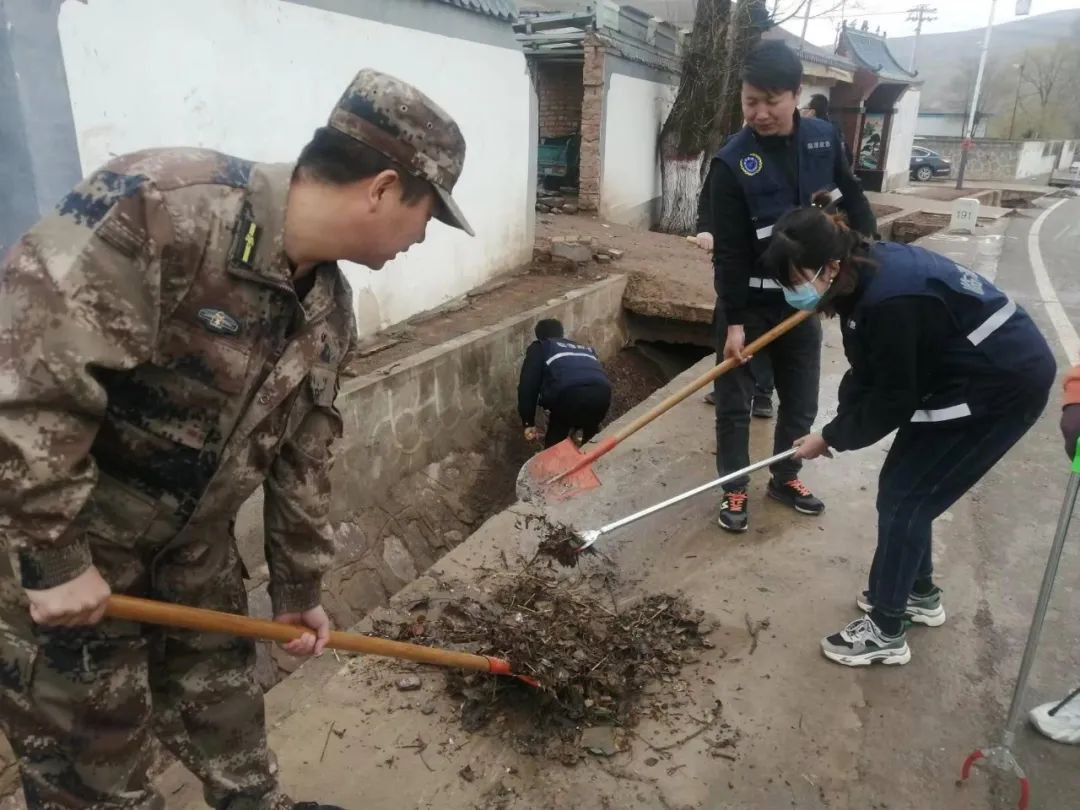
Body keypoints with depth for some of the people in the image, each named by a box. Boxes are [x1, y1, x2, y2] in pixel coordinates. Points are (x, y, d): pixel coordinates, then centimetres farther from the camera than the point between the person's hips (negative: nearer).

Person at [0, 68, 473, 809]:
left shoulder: (330, 310, -4)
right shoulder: (159, 206, -29)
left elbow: (302, 459, 5)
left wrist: (299, 590, 12)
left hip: (192, 538, 7)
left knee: (221, 684, 22)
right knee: (93, 750, 11)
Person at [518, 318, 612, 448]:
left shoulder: (539, 348, 26)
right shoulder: (586, 348, 40)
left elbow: (528, 385, 13)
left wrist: (528, 423, 15)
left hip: (569, 393, -4)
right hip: (602, 391, 4)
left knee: (555, 440, 23)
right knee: (591, 433, 34)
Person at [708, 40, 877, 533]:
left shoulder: (824, 138, -2)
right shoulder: (732, 162, -16)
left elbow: (851, 199, 12)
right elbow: (729, 251, -17)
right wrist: (733, 320, -18)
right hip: (748, 302, -4)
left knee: (801, 399, 13)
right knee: (735, 402, 3)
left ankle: (785, 478, 32)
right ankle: (734, 491, 19)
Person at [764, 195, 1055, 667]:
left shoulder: (890, 300, -33)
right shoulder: (866, 275, -4)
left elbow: (892, 401, -22)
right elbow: (867, 374, 3)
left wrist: (831, 437, -9)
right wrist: (838, 428, -8)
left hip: (1005, 384, -9)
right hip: (970, 373, 9)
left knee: (902, 495, -5)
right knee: (906, 488, 14)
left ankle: (886, 632, 9)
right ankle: (920, 594, 34)